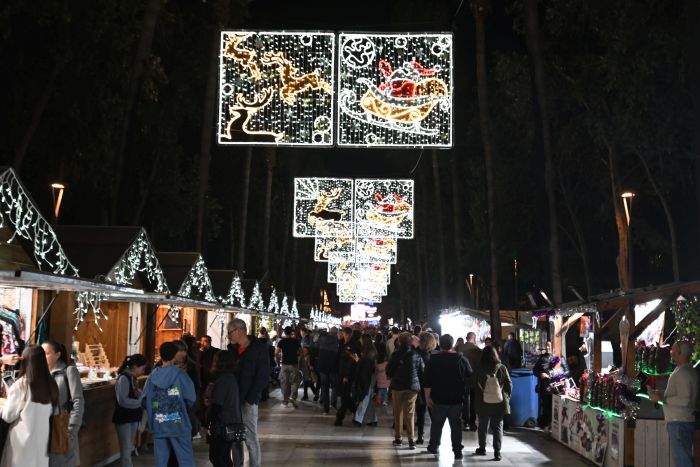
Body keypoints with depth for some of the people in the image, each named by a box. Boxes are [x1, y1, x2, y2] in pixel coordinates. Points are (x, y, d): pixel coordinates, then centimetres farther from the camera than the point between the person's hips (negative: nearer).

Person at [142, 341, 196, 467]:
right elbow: (191, 399, -8)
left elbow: (144, 402, 1)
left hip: (158, 426, 3)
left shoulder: (153, 375, 1)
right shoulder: (179, 374, -7)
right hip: (178, 425, -3)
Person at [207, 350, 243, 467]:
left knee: (215, 457, -3)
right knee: (224, 456, 15)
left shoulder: (222, 379, -17)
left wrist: (210, 424, -13)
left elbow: (217, 404, -18)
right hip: (232, 423, 9)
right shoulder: (231, 377, 11)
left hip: (222, 426, -9)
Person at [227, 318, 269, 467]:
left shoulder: (259, 348, -6)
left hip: (248, 402, -5)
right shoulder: (232, 348, 11)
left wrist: (250, 400, -13)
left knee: (250, 438, -3)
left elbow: (263, 378, -8)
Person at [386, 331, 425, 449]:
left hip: (397, 386, 0)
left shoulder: (395, 354, -7)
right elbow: (421, 372, 1)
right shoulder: (417, 355, -5)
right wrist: (417, 382, 16)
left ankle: (398, 438, 16)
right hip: (412, 386, 0)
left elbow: (388, 371, 0)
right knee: (409, 414, 2)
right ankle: (411, 440, -6)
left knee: (398, 413, 12)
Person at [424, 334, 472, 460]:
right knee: (456, 424, 7)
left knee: (437, 423, 14)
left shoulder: (433, 360, -7)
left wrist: (427, 397, -4)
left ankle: (433, 446, 24)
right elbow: (470, 378, 4)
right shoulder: (461, 359, -4)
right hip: (457, 399, 0)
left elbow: (427, 381, -9)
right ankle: (457, 450, 4)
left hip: (438, 399, 0)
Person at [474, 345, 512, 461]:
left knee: (483, 426, 17)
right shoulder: (502, 368, -6)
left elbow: (475, 384, 2)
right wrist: (507, 398, 10)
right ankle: (497, 452, -2)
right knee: (498, 427, 6)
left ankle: (482, 448, 29)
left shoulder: (479, 369, -8)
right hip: (499, 403, 0)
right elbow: (509, 384, -1)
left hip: (483, 403, 0)